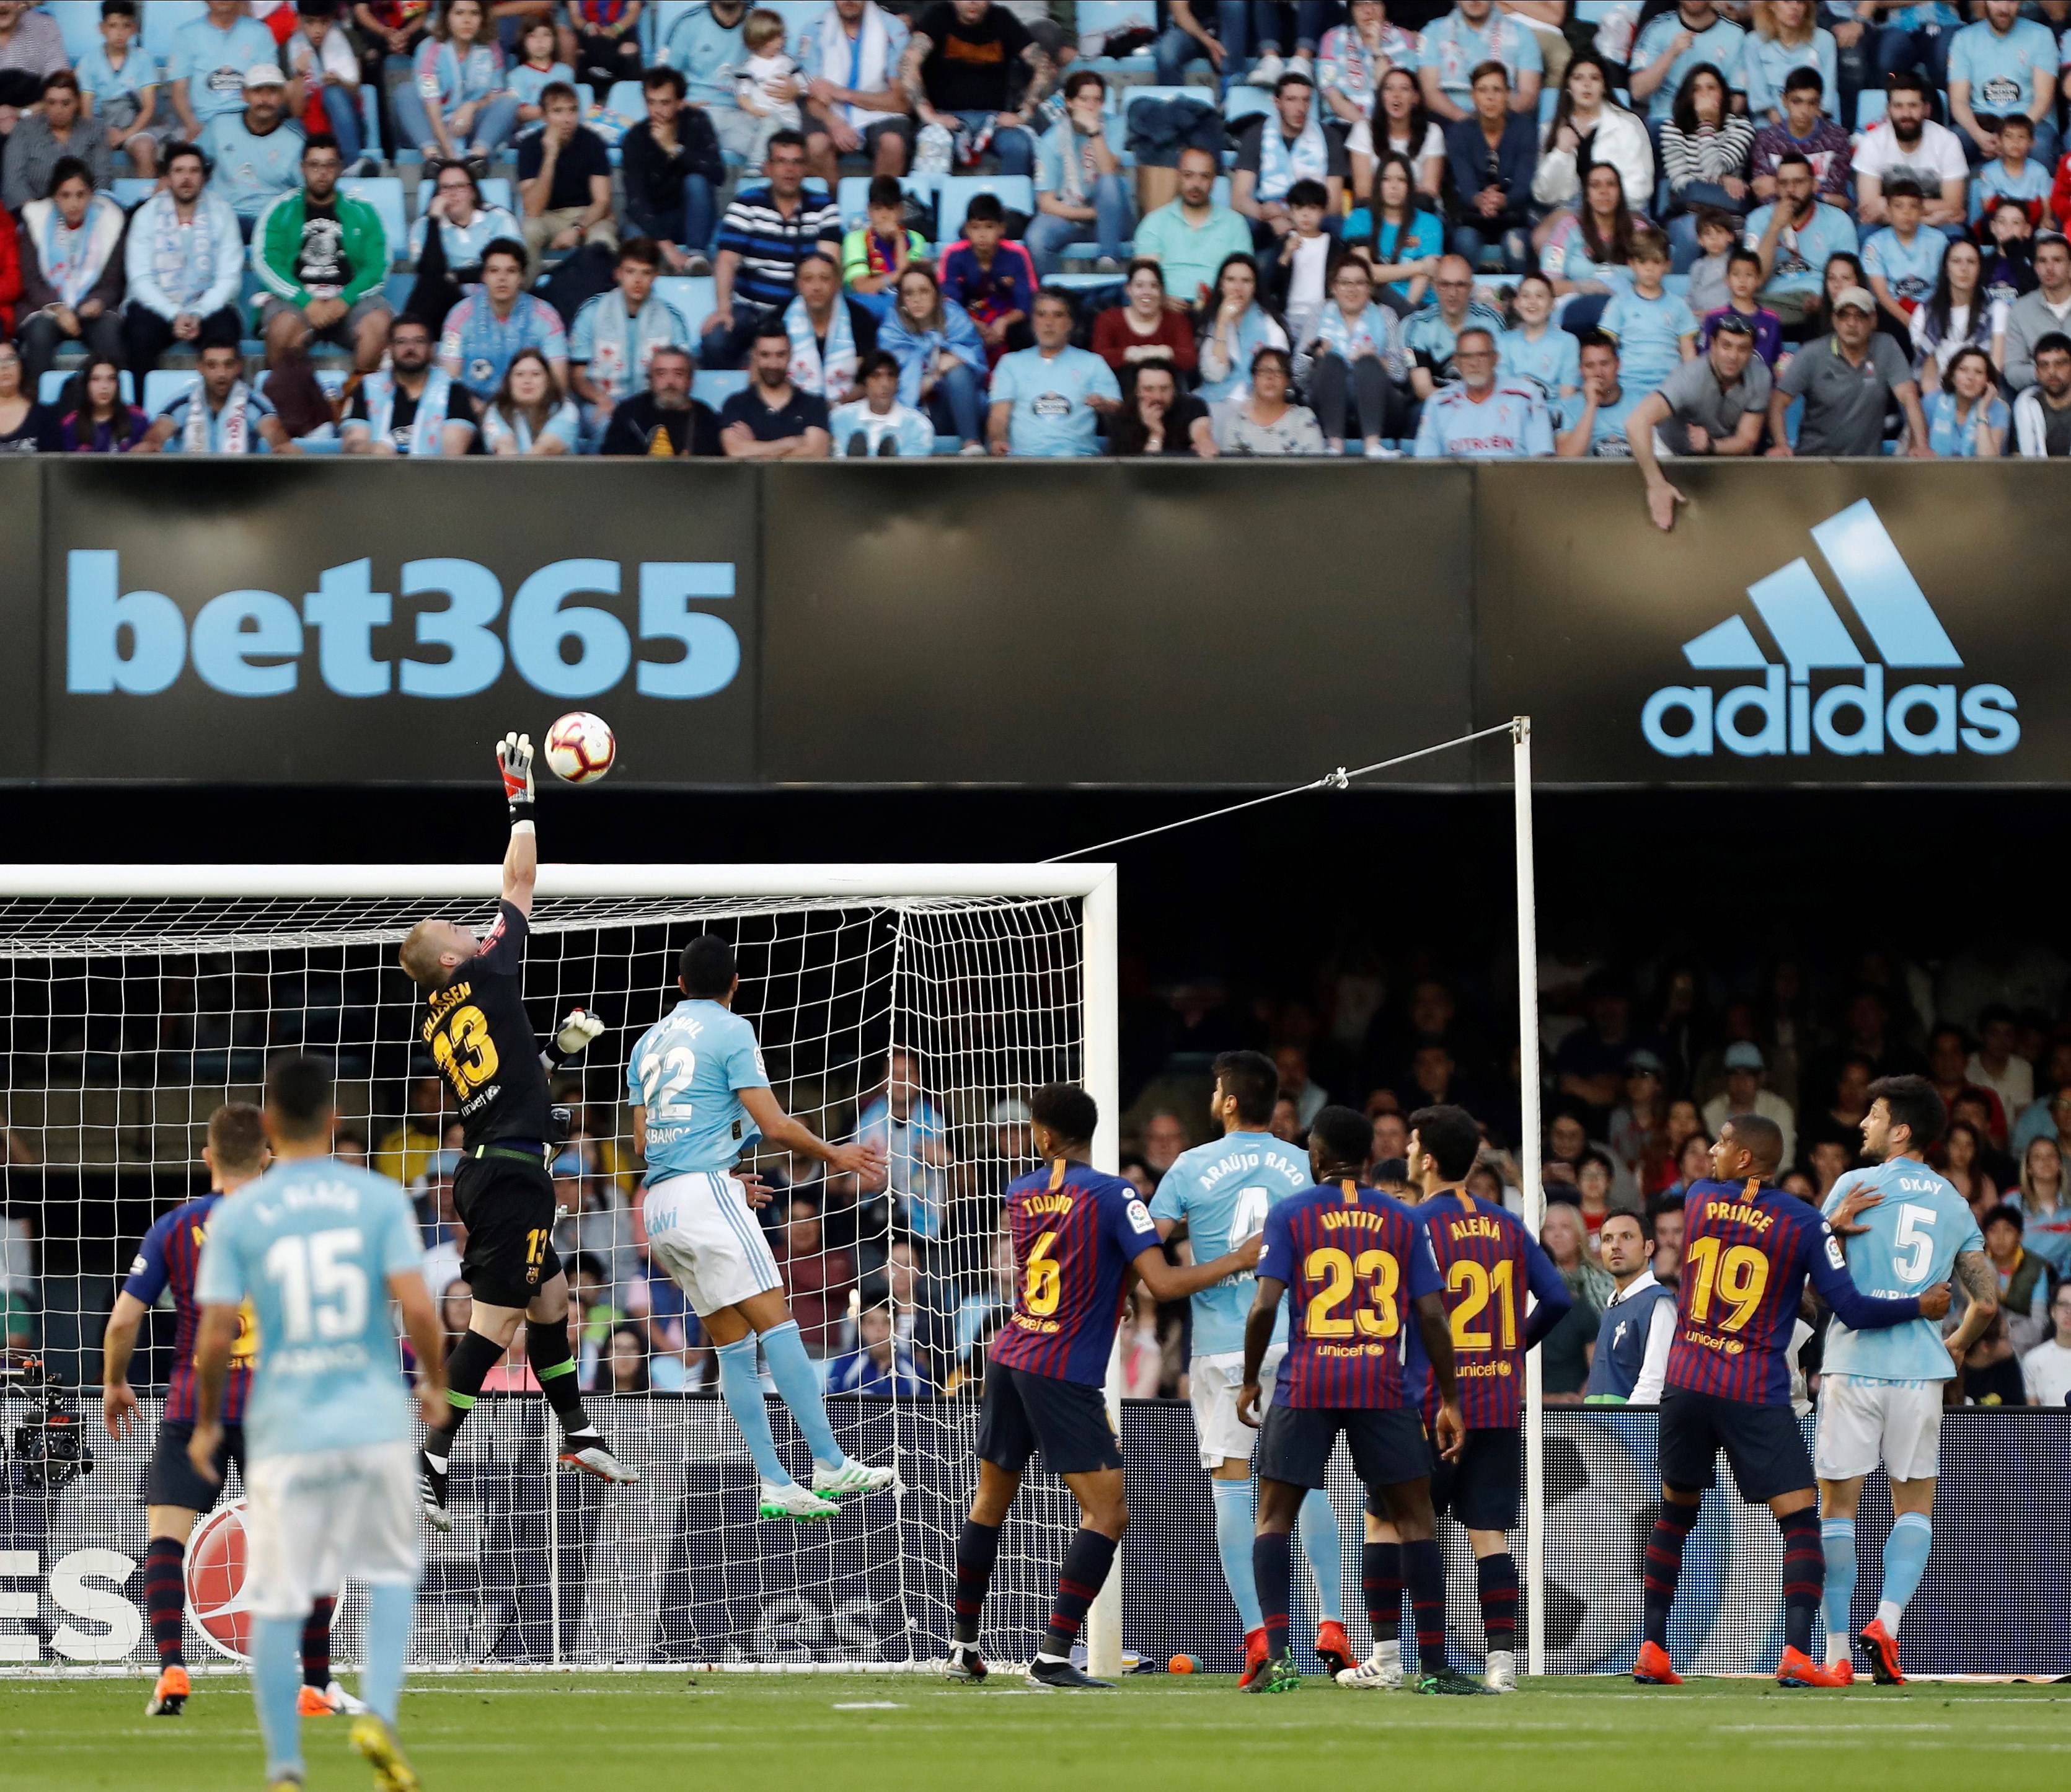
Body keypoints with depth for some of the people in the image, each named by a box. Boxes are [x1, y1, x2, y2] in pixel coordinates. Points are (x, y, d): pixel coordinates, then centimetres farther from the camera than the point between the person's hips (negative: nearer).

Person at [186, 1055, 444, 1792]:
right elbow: (417, 1307, -9)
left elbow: (216, 1335, -5)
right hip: (376, 1420, 1)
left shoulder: (236, 1213, -2)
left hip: (284, 1431, -1)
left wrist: (206, 1423, 10)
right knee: (392, 1572, 19)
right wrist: (435, 1384, 8)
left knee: (277, 1604, 6)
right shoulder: (380, 1199, -1)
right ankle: (378, 1711, -1)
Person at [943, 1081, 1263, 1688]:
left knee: (990, 1502, 18)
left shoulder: (1017, 1197, 8)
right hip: (1065, 1378, -7)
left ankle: (964, 1646, 24)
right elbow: (1162, 1284, -17)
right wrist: (1238, 1260, -8)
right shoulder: (1112, 1195, -11)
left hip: (1008, 1360, 7)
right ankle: (1054, 1655, -14)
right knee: (1107, 1513, -5)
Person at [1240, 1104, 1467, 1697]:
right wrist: (1450, 1400, 10)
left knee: (1275, 1516, 8)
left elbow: (1266, 1304, -5)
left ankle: (1278, 1659, -5)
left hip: (1305, 1383, -1)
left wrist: (1250, 1381, 6)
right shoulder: (1405, 1219, 9)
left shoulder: (1289, 1213, 4)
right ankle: (1434, 1665, 1)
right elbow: (1432, 1315, 4)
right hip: (1384, 1383, 1)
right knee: (1414, 1517, 7)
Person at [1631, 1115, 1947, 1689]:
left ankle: (1652, 1651, 17)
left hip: (1686, 1383, 4)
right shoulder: (1805, 1223, -6)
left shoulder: (1697, 1199, 5)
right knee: (1800, 1520, -1)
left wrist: (1830, 1221, 4)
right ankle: (1797, 1652, -16)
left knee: (1675, 1514, 18)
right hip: (1757, 1396, -4)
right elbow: (1852, 1308, -8)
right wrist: (1922, 1306, 6)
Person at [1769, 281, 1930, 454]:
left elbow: (1908, 396, -7)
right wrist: (1781, 445, -19)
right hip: (1815, 455, 0)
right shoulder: (1812, 354, -1)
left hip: (1868, 458, 0)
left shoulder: (1886, 348, -1)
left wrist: (1921, 446, -21)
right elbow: (1778, 402, -3)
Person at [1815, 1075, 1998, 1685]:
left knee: (1837, 1507, 4)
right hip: (1921, 1370, 2)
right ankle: (1887, 1621, -8)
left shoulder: (1854, 1188, -2)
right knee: (1915, 1507, 14)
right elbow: (1987, 1301, 11)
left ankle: (1837, 1651, -2)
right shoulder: (1954, 1205, 9)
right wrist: (1958, 1343, 26)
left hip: (1853, 1365, -2)